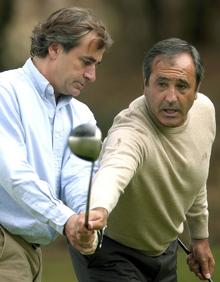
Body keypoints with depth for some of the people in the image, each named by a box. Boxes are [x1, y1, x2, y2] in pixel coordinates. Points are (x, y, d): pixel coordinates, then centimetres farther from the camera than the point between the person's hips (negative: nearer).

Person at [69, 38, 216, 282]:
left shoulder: (204, 110, -10)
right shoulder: (132, 131, -35)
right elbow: (114, 170, -59)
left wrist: (200, 236, 18)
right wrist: (99, 210, -79)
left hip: (164, 249, 7)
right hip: (112, 252, -7)